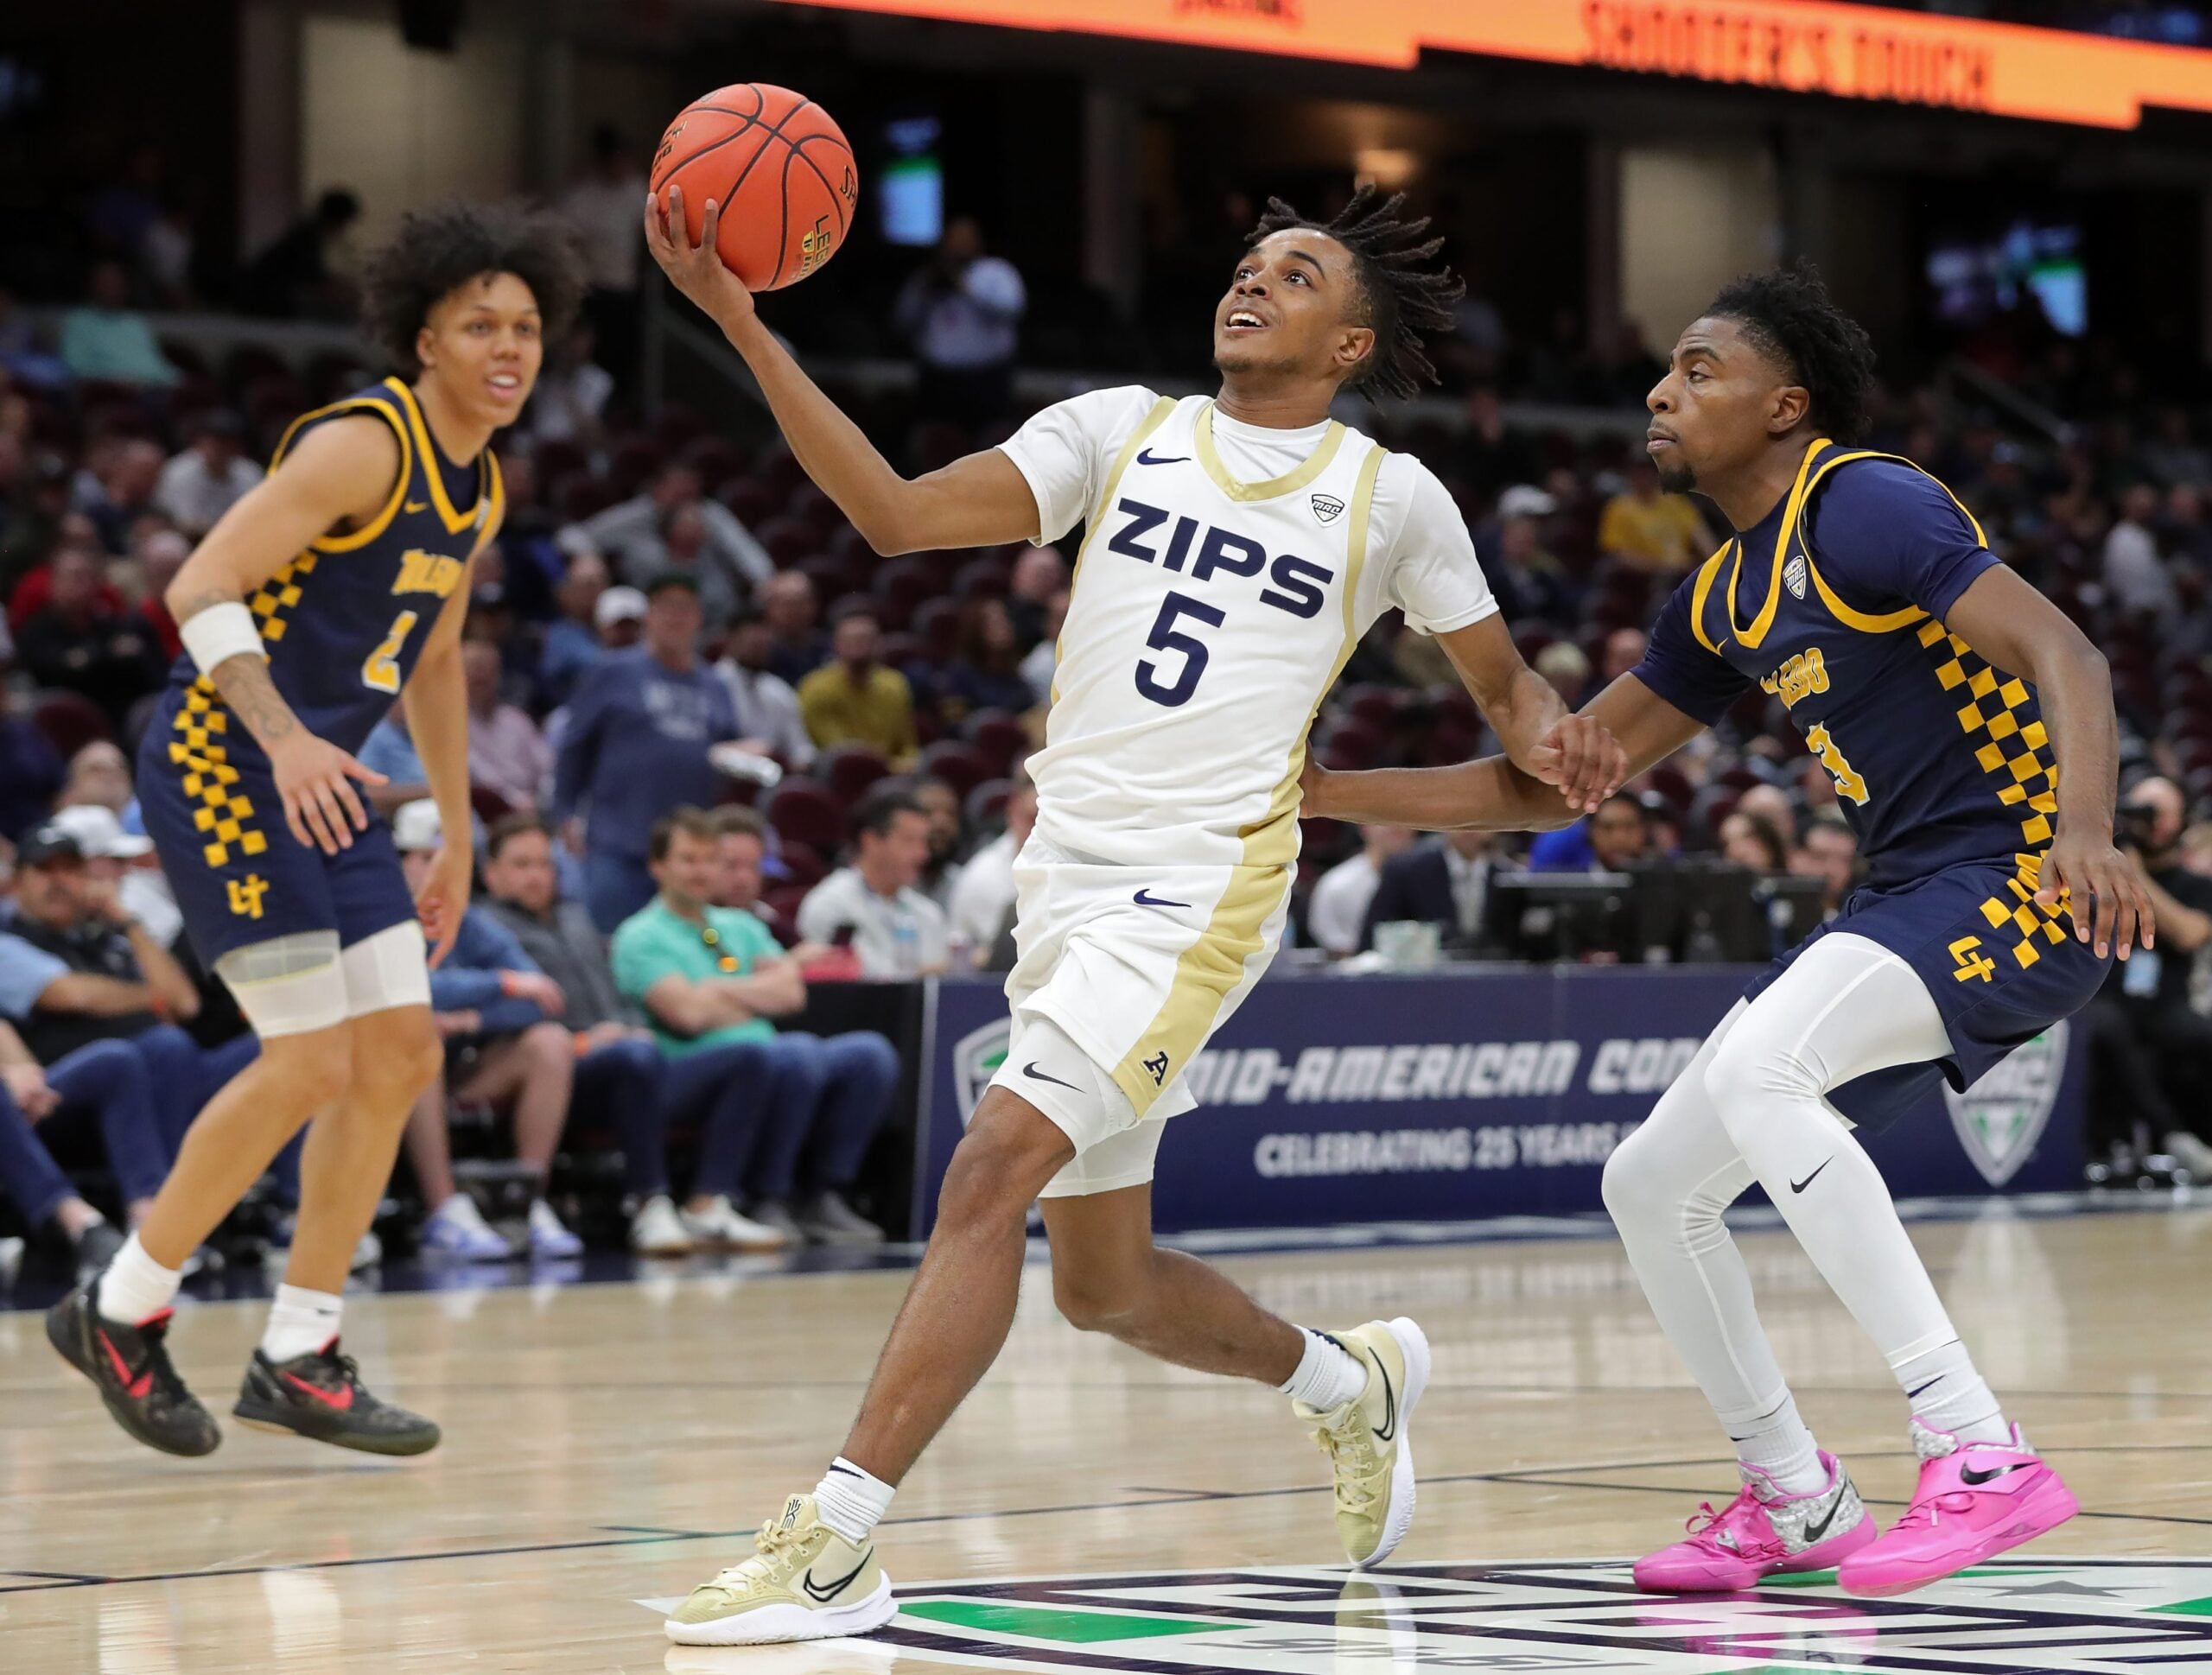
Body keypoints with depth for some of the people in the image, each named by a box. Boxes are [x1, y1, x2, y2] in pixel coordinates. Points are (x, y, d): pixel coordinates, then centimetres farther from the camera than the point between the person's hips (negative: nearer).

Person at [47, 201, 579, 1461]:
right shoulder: (362, 445, -16)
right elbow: (202, 587, -22)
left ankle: (301, 1357, 12)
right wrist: (285, 739, -34)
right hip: (221, 763, -9)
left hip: (319, 780, 9)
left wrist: (458, 843, 26)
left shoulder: (481, 489, 12)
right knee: (311, 1063, -12)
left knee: (402, 1055, 4)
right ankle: (122, 1310, 4)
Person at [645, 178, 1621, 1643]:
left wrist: (1550, 735, -7)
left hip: (1201, 886, -5)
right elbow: (897, 515, -1)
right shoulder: (1124, 431, 10)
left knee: (993, 1170, -23)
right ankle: (1351, 1381, 42)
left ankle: (836, 1544, -23)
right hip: (1070, 872, 5)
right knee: (1107, 1290, 14)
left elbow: (1502, 675, 18)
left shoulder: (1390, 496, 5)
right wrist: (741, 322, -11)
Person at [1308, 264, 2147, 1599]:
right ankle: (1795, 1502, 24)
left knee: (1758, 1063, -33)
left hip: (2020, 881, -9)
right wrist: (1317, 793, 14)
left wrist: (2086, 829, -41)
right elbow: (1550, 783, 20)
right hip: (1910, 904, 10)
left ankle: (1981, 1459, -31)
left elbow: (2065, 657, -22)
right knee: (1654, 1185, 7)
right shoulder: (1728, 599, 16)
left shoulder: (1866, 507, -11)